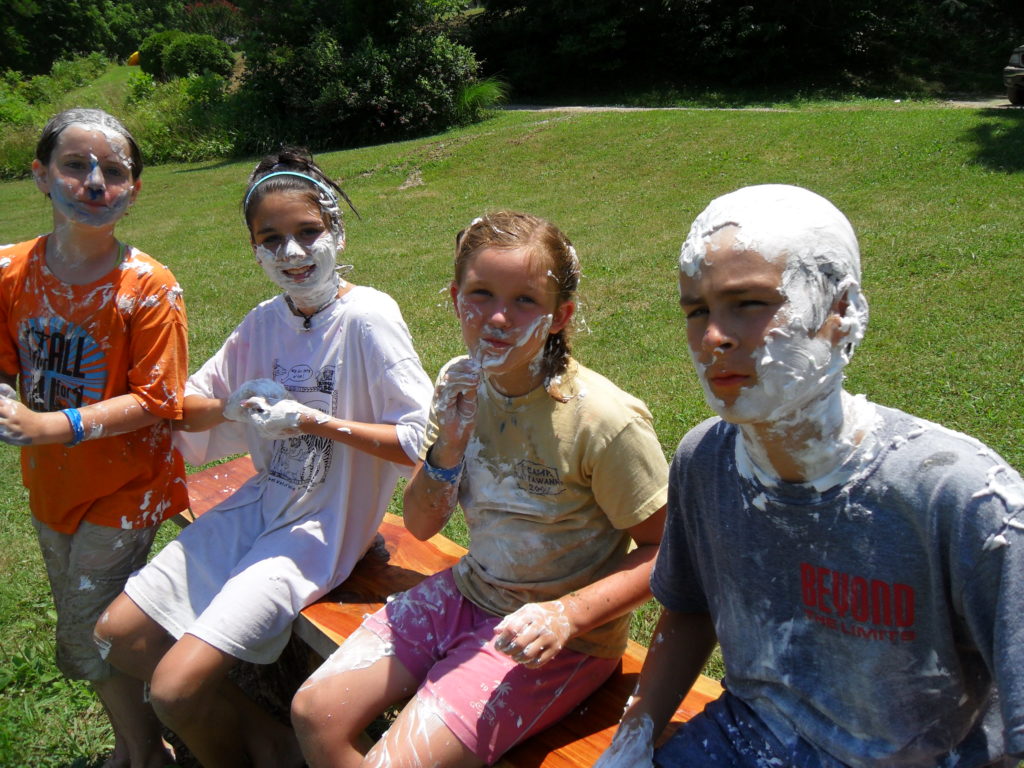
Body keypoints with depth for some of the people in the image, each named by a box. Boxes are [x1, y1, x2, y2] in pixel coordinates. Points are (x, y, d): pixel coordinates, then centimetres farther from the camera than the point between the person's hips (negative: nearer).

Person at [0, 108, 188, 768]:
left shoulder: (149, 287, -20)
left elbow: (156, 400, -21)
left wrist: (53, 426, -29)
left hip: (123, 489, -6)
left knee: (88, 643, 1)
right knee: (81, 626, 20)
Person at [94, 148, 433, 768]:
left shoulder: (367, 318, -16)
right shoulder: (266, 321, 3)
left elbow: (424, 441, -21)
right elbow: (188, 405, 12)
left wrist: (312, 420, -21)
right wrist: (232, 406, -10)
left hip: (324, 526, -8)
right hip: (261, 504, 8)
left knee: (176, 688, -15)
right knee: (120, 633, 9)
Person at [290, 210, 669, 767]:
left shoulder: (605, 421, -25)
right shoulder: (460, 384, -5)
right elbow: (420, 525, 1)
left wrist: (568, 615, -26)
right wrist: (447, 449, -18)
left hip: (556, 637, -6)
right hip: (467, 593, 6)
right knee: (316, 711, 2)